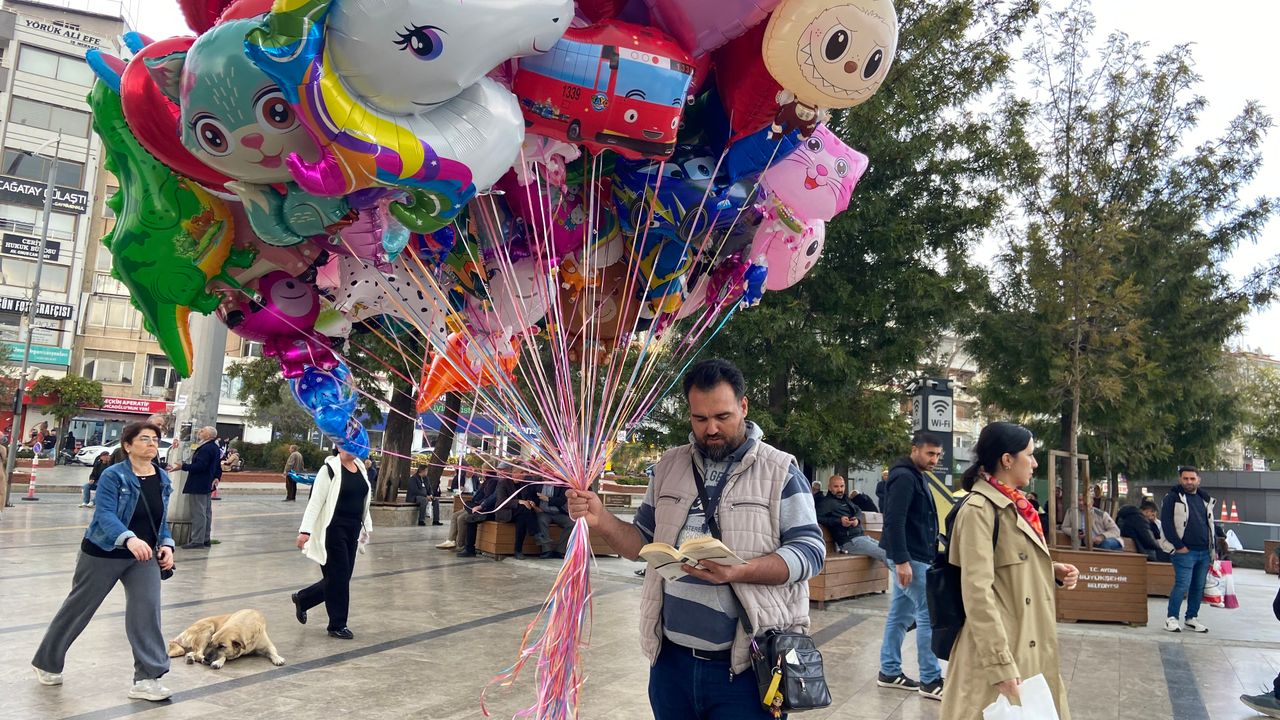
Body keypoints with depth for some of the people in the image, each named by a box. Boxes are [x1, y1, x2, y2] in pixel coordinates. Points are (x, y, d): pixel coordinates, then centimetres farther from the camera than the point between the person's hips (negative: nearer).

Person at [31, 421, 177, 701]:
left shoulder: (163, 479, 2)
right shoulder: (113, 475, -16)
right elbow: (104, 514, -27)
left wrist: (166, 544, -5)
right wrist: (129, 538, -43)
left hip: (144, 556, 4)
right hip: (103, 554, -4)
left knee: (147, 610, -11)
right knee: (78, 608, 13)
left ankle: (147, 677, -7)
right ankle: (46, 662, 38)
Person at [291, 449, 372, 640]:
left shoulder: (360, 468, 10)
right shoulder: (330, 469, -11)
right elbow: (315, 501, -14)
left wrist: (366, 527, 18)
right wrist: (305, 530, -19)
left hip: (353, 530, 7)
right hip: (333, 529, -7)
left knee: (343, 577, 12)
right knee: (338, 577, -1)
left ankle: (302, 598, 35)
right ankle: (338, 626, 14)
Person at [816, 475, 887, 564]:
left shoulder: (845, 498, 22)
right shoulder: (826, 502, -6)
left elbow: (858, 510, 21)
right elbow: (817, 517, -20)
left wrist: (857, 519, -5)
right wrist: (839, 521, -25)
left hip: (862, 536, 9)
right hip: (850, 540, -9)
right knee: (885, 554, -20)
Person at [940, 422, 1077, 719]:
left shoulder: (1015, 505, 10)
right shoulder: (979, 509, -18)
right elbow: (977, 592, -23)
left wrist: (1053, 571, 3)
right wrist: (1001, 665, -26)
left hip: (1030, 647, 9)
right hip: (999, 647, -9)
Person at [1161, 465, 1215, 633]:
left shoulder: (1205, 499, 15)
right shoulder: (1173, 498, -5)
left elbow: (1210, 523, 22)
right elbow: (1166, 523, -10)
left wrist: (1212, 548, 13)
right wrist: (1179, 546, -14)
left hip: (1204, 552, 6)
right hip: (1184, 551, -6)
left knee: (1199, 587, 10)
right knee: (1182, 585, -11)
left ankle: (1192, 618, 22)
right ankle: (1171, 618, -1)